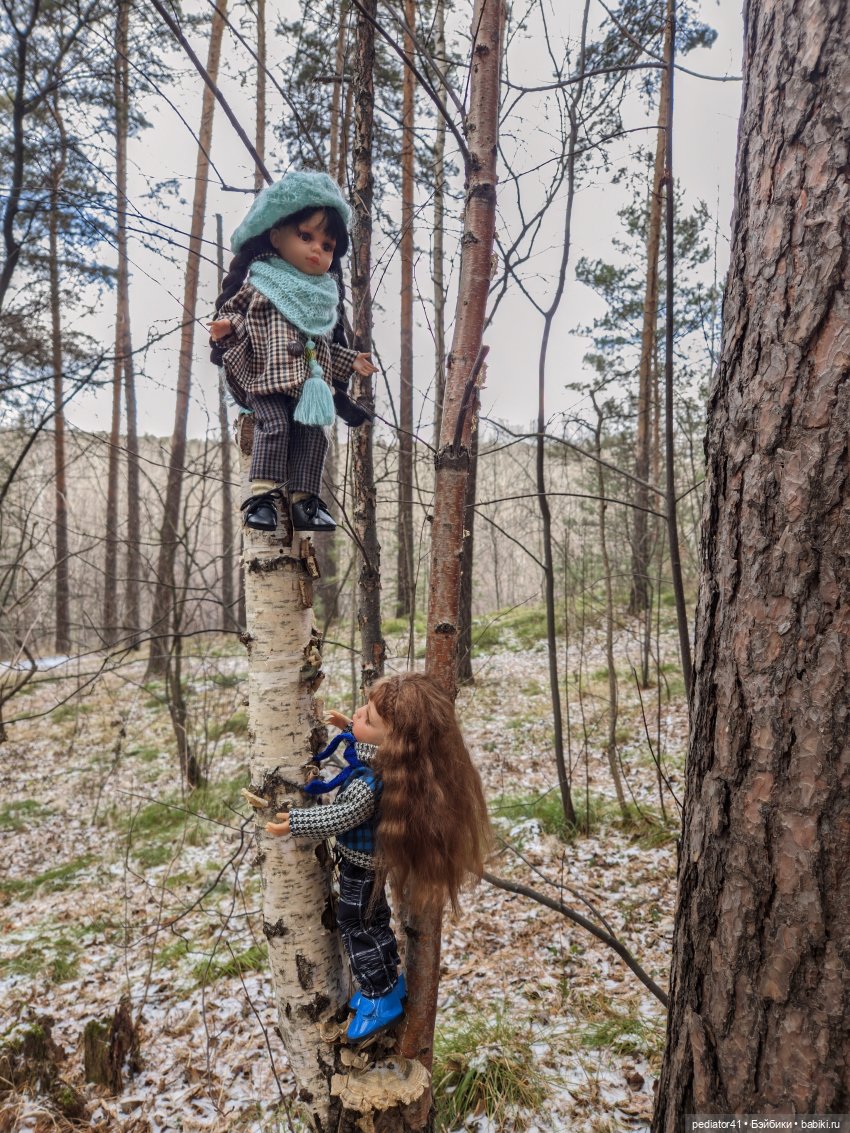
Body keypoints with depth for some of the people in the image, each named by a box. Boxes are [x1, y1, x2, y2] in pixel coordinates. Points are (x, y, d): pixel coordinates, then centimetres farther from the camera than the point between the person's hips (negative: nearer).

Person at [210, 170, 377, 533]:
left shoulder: (323, 295, 21)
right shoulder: (259, 280, 8)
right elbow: (233, 309, 7)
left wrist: (351, 360, 22)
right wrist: (226, 326, -13)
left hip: (311, 383, 5)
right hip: (267, 380, -4)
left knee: (312, 431, -6)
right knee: (274, 424, -21)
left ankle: (304, 499, -3)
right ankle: (262, 495, -19)